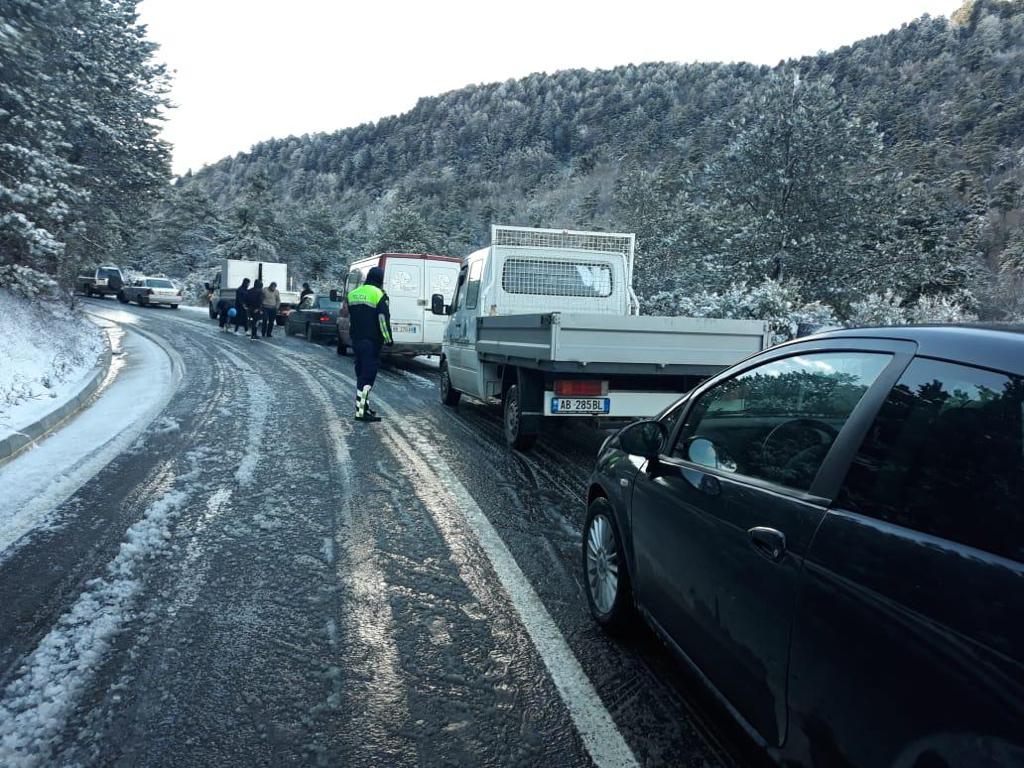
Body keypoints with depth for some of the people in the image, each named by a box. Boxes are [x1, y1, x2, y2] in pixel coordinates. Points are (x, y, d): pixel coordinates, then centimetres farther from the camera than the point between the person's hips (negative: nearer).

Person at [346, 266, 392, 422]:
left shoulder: (353, 294, 13)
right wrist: (388, 339, -10)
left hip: (356, 340, 8)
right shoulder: (379, 295, -11)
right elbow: (383, 319, -15)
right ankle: (361, 410, -12)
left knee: (361, 372, 17)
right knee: (368, 374, -8)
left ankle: (364, 404, 25)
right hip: (371, 342, -8)